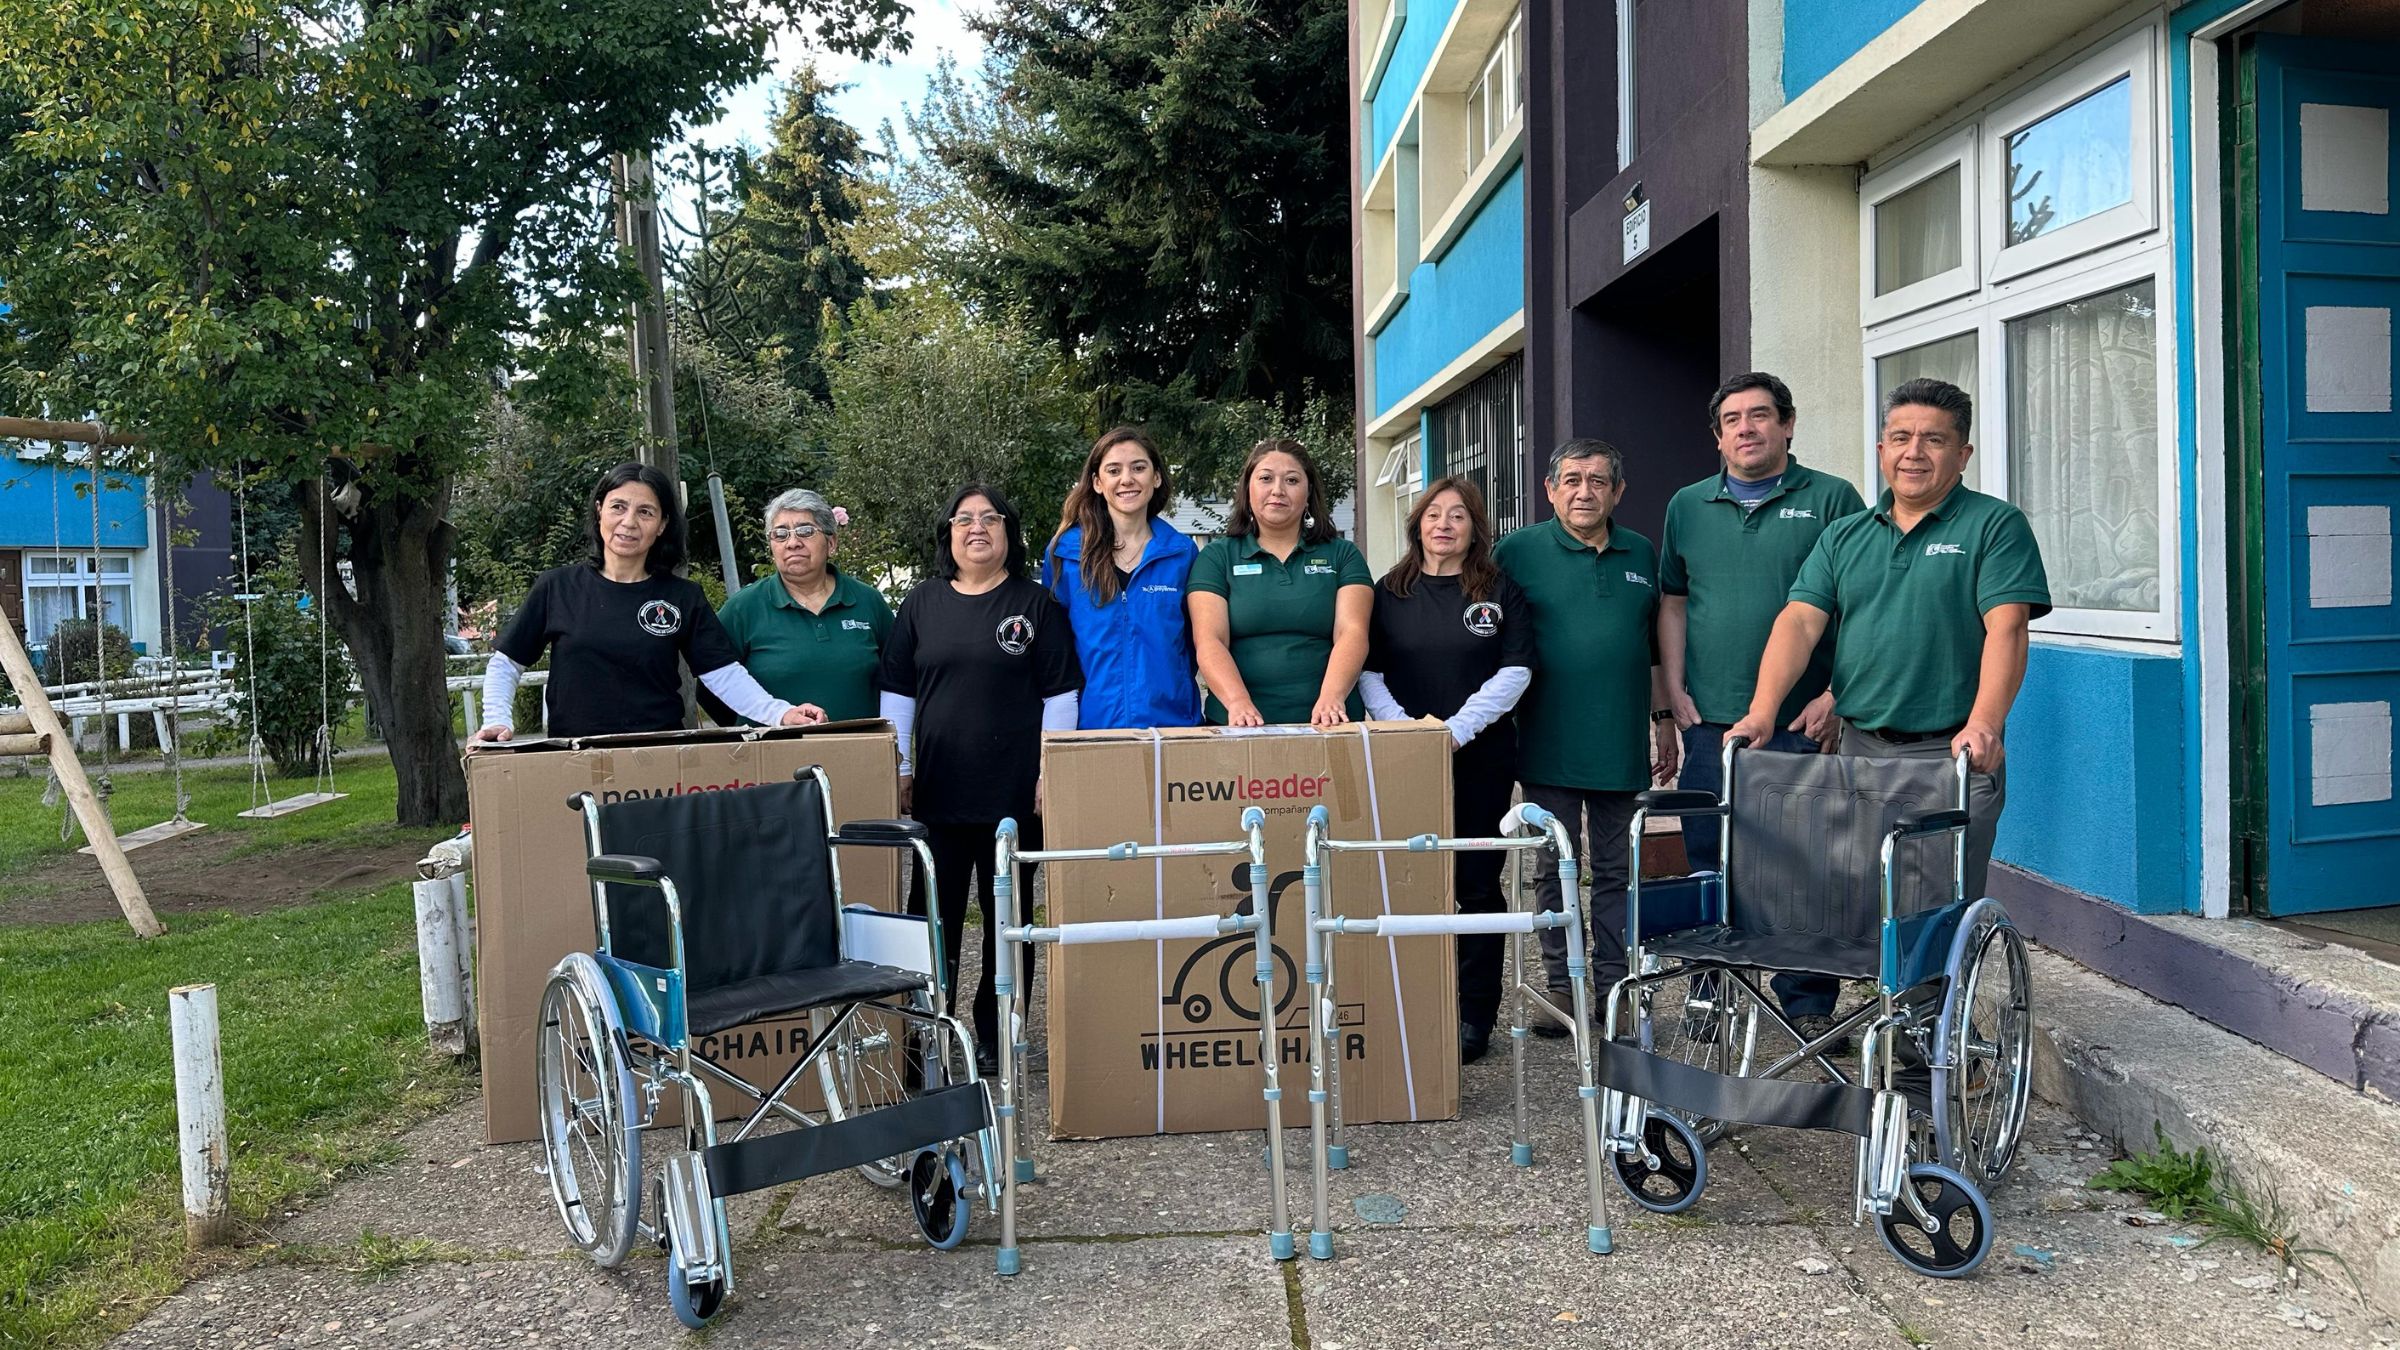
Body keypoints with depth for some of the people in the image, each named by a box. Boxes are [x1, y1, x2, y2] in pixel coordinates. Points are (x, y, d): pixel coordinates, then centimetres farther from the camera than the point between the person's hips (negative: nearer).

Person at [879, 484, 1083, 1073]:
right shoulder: (922, 603, 10)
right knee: (933, 914, 5)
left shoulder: (1036, 604, 3)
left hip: (1013, 792, -2)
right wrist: (899, 766, 6)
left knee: (1008, 916, 6)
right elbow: (897, 691, 12)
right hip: (936, 789, 2)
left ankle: (996, 1039, 16)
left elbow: (1059, 695, 1)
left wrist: (1051, 773, -5)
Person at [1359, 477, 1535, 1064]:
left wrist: (1457, 729, -12)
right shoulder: (1389, 593, 9)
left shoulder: (1501, 592, 6)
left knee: (1477, 884, 3)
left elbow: (1515, 672, -2)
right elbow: (1369, 671, 4)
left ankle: (1475, 1015, 10)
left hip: (1482, 757, -1)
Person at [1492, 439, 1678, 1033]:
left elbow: (1654, 648, 18)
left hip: (1622, 749, 3)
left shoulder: (1641, 555, 11)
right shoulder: (1518, 551, -2)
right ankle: (1560, 985, 16)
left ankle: (1613, 985, 19)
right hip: (1549, 749, -3)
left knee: (1616, 872, 9)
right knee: (1554, 871, 5)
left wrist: (1664, 720, 17)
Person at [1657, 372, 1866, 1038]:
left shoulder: (1832, 500, 1)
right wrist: (1675, 691, 6)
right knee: (1708, 862, 9)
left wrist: (1834, 695, -10)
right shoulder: (1688, 507, 12)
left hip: (1801, 723, -3)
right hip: (1709, 720, 3)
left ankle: (1809, 1002, 13)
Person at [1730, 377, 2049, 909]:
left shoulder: (1995, 525, 1)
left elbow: (2006, 629, -11)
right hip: (1858, 750, 4)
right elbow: (1799, 622, 3)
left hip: (1954, 755, -4)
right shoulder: (1843, 537, 14)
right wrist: (1762, 712, -12)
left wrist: (1984, 723, -27)